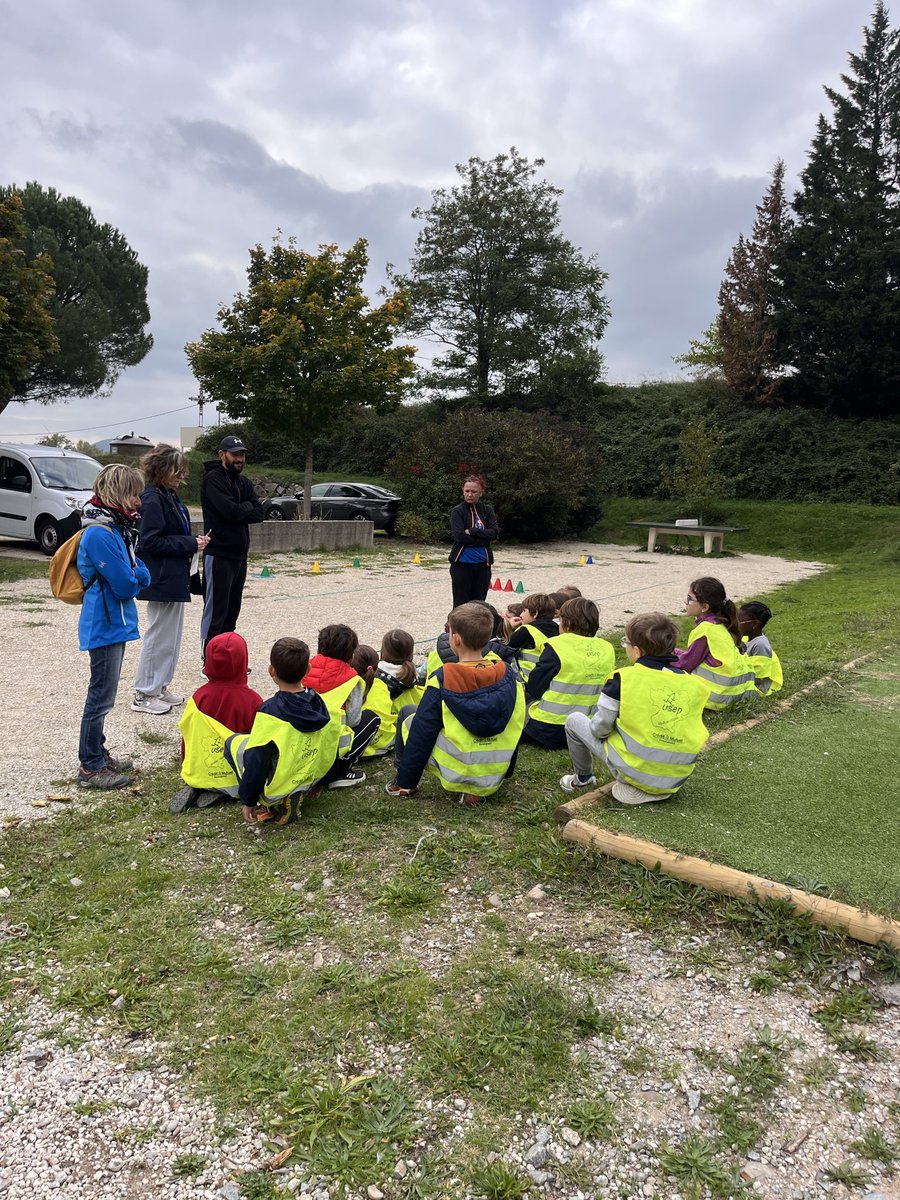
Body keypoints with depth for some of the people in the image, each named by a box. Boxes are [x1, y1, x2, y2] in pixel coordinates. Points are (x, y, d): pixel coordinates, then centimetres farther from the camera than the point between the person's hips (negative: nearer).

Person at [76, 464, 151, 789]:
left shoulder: (117, 527, 9)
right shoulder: (99, 534, -21)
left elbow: (141, 574, 9)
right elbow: (125, 585, -23)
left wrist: (132, 578, -11)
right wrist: (133, 581, -3)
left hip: (114, 623, 10)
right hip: (105, 625, -10)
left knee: (103, 695, 19)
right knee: (101, 696, 0)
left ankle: (97, 754, 32)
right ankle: (90, 767, 11)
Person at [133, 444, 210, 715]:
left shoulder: (169, 496, 13)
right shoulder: (152, 499, -16)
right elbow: (150, 541, -21)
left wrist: (194, 542, 2)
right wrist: (190, 544, -18)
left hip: (175, 578, 10)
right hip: (162, 579, -10)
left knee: (172, 636, 16)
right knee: (159, 637, -2)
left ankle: (160, 687, 27)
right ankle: (144, 695, 9)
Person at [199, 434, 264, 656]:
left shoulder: (243, 482, 15)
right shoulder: (213, 479, -9)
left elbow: (259, 513, 4)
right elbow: (230, 511, -21)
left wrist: (239, 511, -11)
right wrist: (247, 506, -3)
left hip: (239, 555, 8)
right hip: (218, 555, -8)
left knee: (232, 611, 13)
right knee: (215, 612, -3)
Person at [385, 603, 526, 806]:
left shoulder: (443, 679, -14)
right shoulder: (507, 676, -3)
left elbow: (422, 733, -10)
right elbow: (515, 731, 7)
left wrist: (406, 781, 1)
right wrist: (506, 773, 22)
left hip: (455, 773, -3)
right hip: (494, 779, 4)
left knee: (407, 715, 14)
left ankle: (404, 784, 20)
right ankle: (474, 791, 15)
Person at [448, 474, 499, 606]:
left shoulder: (488, 510, 7)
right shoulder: (458, 511, -3)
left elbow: (494, 533, -6)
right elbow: (460, 537, -15)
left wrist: (471, 531, -14)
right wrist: (484, 538, -11)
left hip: (482, 564, 3)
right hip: (462, 564, -3)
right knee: (461, 605, 0)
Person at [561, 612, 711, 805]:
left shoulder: (623, 679, -15)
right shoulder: (693, 684, -3)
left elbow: (599, 728, -10)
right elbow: (689, 732, 4)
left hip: (633, 771, -4)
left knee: (575, 720, 15)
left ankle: (583, 778, 31)